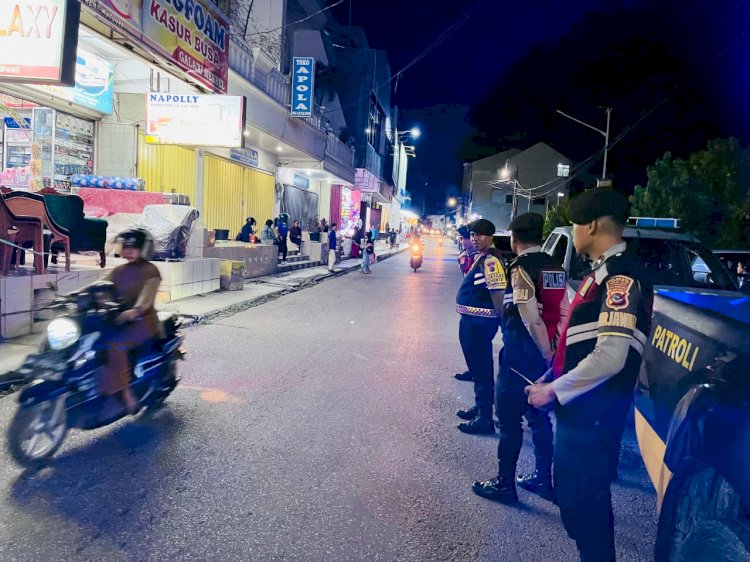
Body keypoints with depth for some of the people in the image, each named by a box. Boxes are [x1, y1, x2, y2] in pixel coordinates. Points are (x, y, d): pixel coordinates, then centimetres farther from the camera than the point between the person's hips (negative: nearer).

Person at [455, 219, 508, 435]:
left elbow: (497, 293, -24)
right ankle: (480, 408, 34)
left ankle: (485, 419, 3)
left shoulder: (491, 261, -18)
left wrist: (503, 321, -25)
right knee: (478, 366, 20)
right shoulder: (481, 258, 14)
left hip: (480, 321, -11)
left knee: (482, 369, -4)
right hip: (472, 319, 11)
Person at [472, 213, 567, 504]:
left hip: (521, 354, -8)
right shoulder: (555, 268, 10)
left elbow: (531, 318, -22)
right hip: (546, 354, 8)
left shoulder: (521, 268, -15)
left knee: (509, 419, 4)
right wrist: (552, 351, 8)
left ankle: (505, 484, 15)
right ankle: (544, 479, 30)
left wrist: (547, 353, -13)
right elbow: (563, 314, 7)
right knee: (539, 417, 19)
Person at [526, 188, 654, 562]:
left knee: (583, 498, 4)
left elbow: (610, 358, -27)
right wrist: (551, 380, 15)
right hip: (579, 405, 10)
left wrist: (553, 390, -18)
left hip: (595, 412, -10)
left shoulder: (621, 276, -20)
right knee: (569, 489, 22)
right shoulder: (603, 272, 11)